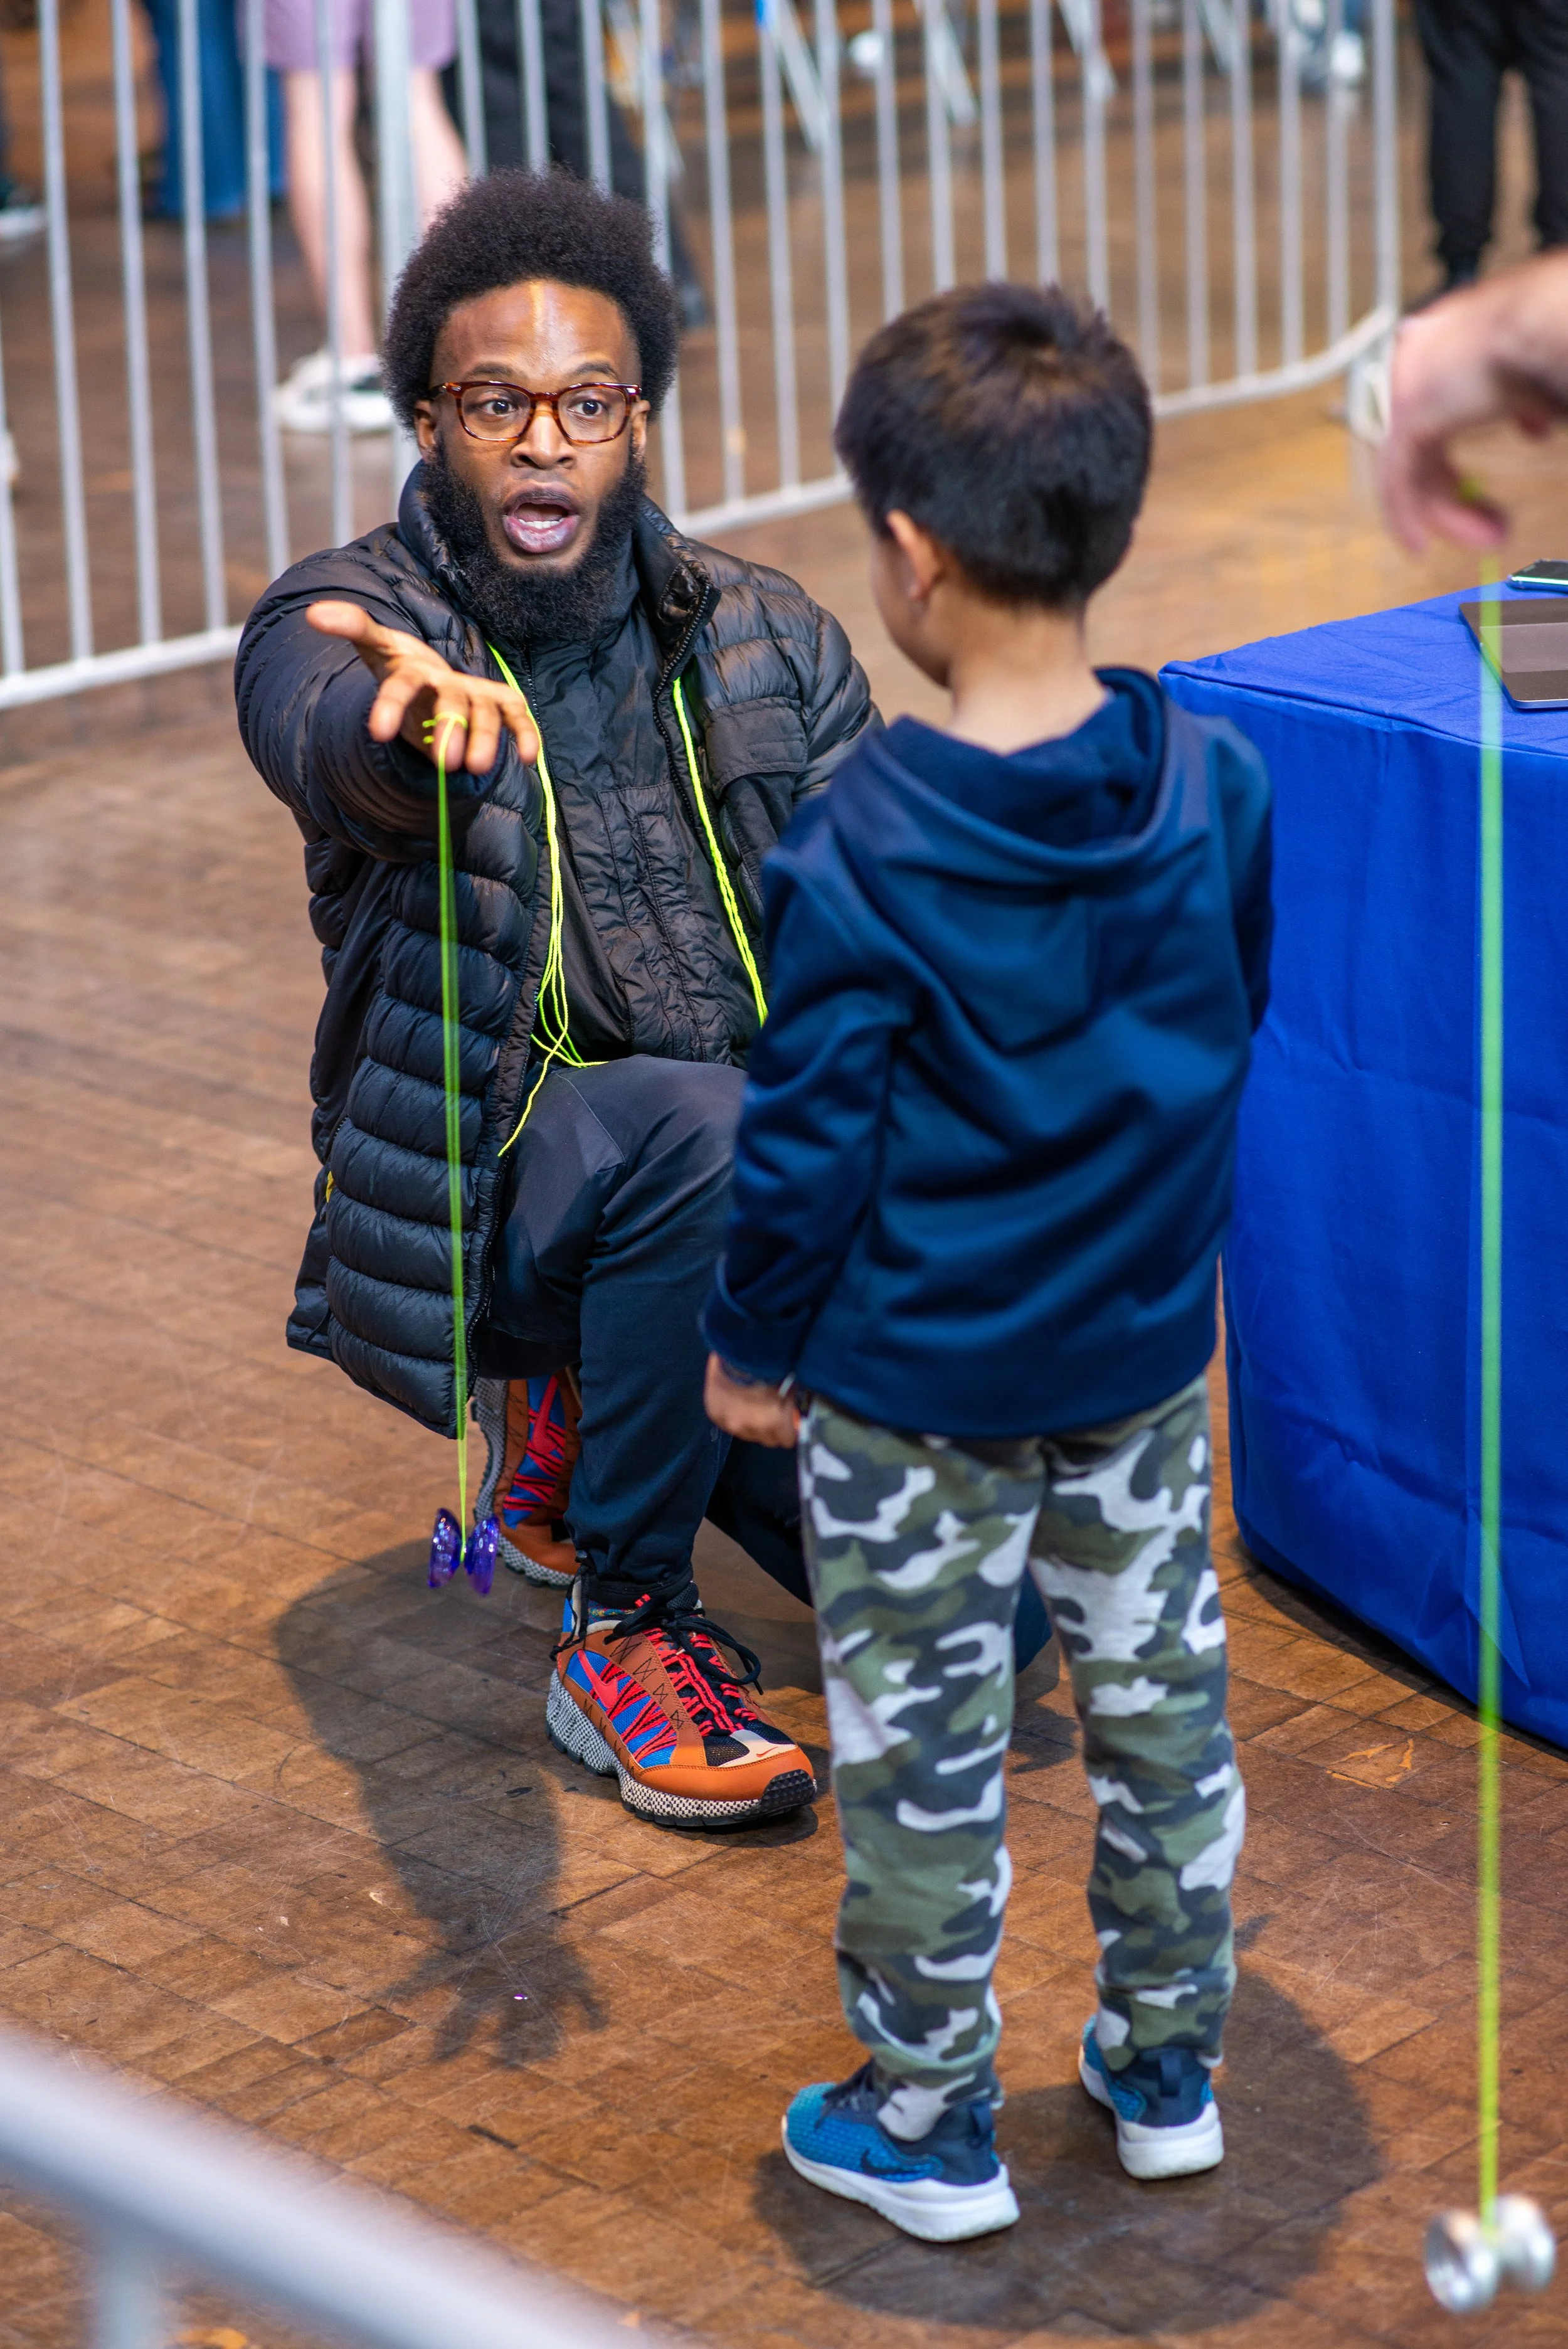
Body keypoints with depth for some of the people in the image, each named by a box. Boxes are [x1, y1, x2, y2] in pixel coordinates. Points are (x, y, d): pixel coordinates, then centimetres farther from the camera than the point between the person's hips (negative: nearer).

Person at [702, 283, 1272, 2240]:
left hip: (914, 1389, -4)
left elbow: (807, 1149, -16)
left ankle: (929, 2130, 23)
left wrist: (750, 1345, 0)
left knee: (922, 1752, 10)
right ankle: (1165, 2071, 33)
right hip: (1147, 1350, 5)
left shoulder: (859, 853, -23)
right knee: (1163, 1706, 19)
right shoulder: (1215, 787, -9)